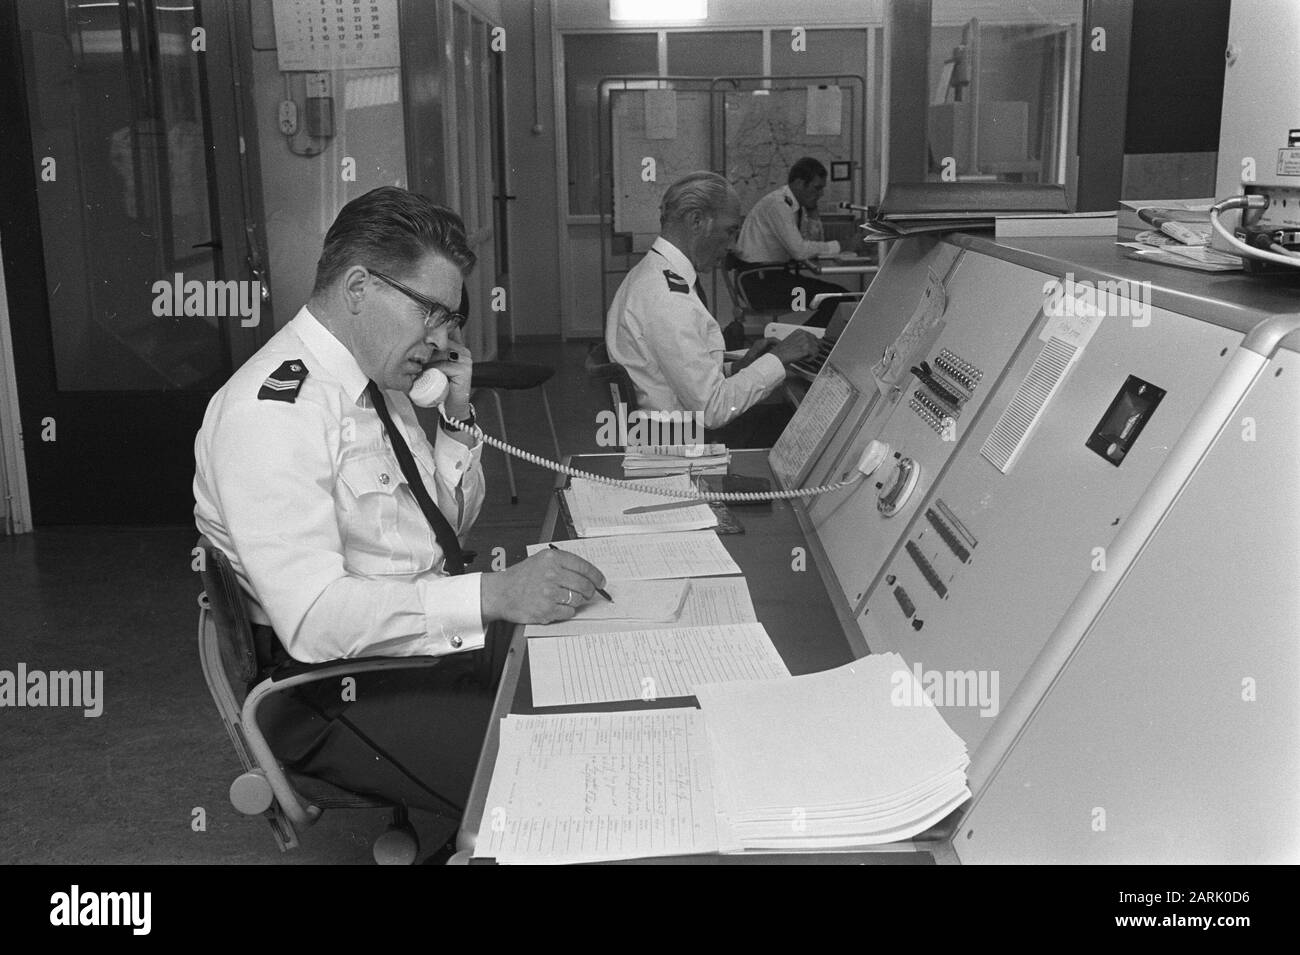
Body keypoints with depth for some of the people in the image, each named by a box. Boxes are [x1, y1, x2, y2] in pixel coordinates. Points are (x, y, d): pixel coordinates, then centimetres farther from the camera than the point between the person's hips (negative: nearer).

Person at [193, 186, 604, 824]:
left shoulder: (380, 381, 8)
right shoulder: (272, 409, -19)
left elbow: (451, 520, 19)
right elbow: (312, 615, -27)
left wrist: (456, 417, 2)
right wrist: (491, 596, -30)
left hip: (437, 635, 9)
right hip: (350, 687, -9)